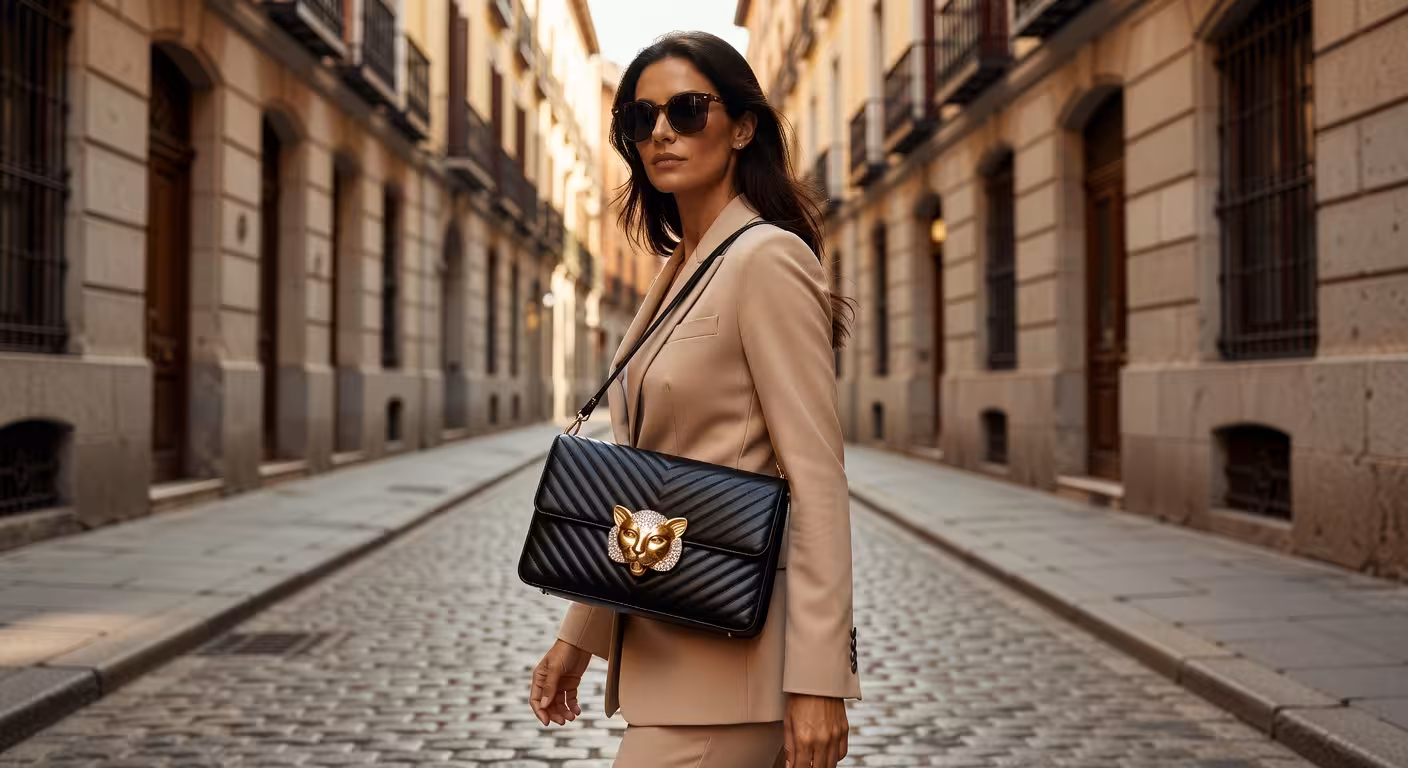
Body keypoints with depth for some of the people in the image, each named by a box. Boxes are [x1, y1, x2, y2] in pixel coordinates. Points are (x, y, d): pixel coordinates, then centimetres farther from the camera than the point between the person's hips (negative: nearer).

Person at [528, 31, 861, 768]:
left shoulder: (767, 259, -11)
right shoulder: (675, 275, 14)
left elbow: (816, 476, -17)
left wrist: (817, 680, -20)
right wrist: (578, 632, 17)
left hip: (728, 653, -8)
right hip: (665, 646, 8)